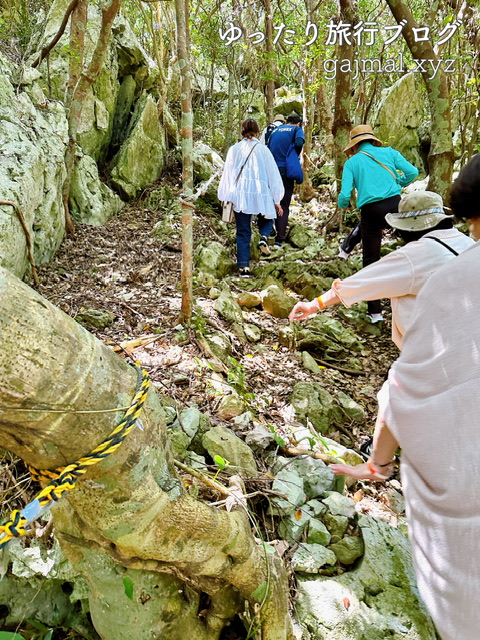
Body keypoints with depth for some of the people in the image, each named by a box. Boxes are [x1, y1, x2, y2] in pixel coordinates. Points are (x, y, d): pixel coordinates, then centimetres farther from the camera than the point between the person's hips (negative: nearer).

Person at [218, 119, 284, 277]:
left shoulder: (234, 149, 5)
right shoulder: (262, 149, 2)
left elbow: (227, 174, 8)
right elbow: (273, 175, 5)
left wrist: (226, 198, 17)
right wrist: (277, 201, 12)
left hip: (240, 195, 1)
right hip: (261, 194, -1)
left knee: (243, 232, 7)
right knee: (266, 219, 25)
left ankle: (244, 267, 1)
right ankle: (264, 237, -7)